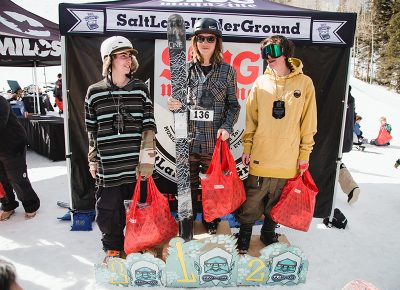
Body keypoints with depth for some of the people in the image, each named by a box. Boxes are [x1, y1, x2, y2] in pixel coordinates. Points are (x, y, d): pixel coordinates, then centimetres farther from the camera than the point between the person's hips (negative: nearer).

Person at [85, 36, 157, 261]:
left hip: (136, 164, 0)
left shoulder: (140, 89, 3)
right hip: (108, 165, 0)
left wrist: (148, 158, -6)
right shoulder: (95, 92, 3)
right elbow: (92, 131, 11)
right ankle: (113, 248, 34)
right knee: (108, 209, 9)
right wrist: (93, 160, 13)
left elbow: (149, 126, 1)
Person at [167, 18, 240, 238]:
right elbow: (179, 102, 13)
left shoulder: (227, 71, 4)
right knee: (188, 187, 8)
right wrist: (174, 106, -10)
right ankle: (186, 232, 26)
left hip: (215, 142, -1)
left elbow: (233, 105, 5)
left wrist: (227, 127, -11)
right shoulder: (186, 69, 8)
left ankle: (212, 229, 31)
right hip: (189, 140, 1)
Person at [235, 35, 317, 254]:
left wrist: (304, 154, 0)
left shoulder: (304, 82, -1)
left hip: (288, 159, 0)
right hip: (260, 155, 0)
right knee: (252, 199, 6)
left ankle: (269, 232, 35)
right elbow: (251, 119, 7)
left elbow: (309, 122, 1)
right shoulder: (260, 83, 2)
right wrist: (247, 148, 4)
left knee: (277, 200, 14)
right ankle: (245, 232, 28)